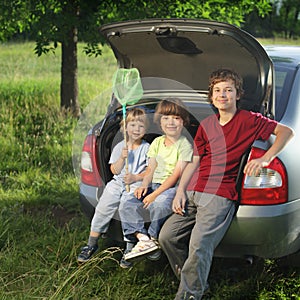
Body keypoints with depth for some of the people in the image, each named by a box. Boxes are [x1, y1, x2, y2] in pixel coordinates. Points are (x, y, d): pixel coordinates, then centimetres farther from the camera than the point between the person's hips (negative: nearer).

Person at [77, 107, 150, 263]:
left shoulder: (146, 148, 6)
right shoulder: (119, 147, 13)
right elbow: (114, 170, 7)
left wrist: (135, 177, -12)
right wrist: (122, 158, -9)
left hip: (136, 184, -3)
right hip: (117, 182, 3)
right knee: (103, 207, -16)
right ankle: (92, 244, -3)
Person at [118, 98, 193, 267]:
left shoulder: (185, 145, -6)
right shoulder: (157, 142, 14)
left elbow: (176, 175, -14)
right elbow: (151, 170, 13)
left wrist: (155, 194, -20)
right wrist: (144, 185, -9)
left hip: (173, 188, -6)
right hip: (154, 185, 6)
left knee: (159, 204, -37)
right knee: (126, 206, -14)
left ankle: (154, 238, -15)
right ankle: (142, 237, -25)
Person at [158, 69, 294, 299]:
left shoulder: (249, 120, 3)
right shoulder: (206, 125, 19)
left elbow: (286, 132, 0)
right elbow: (194, 161, 16)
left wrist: (265, 159, -13)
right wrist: (181, 191, 3)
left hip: (220, 195, -6)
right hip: (194, 192, 6)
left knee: (199, 245, -24)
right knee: (167, 236, -4)